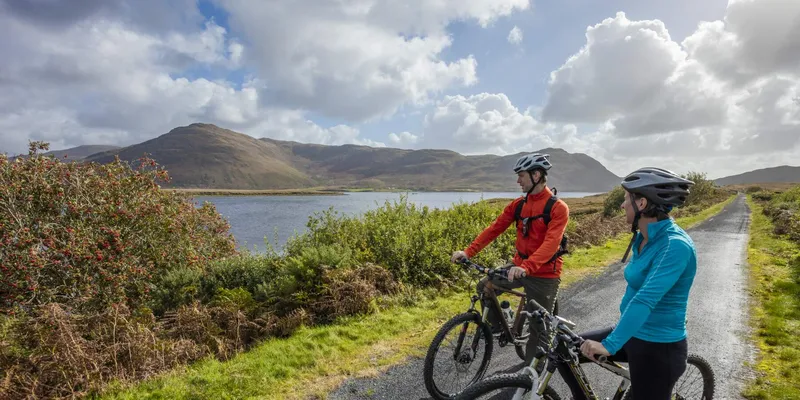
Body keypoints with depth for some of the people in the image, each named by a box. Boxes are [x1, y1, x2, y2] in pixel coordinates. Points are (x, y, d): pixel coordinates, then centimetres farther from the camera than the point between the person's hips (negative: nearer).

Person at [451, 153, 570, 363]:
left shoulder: (558, 208, -17)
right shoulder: (518, 204, 1)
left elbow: (551, 244, -29)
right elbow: (494, 228, -3)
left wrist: (526, 267, -44)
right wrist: (468, 252, -13)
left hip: (544, 275, -5)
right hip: (519, 266, 6)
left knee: (538, 328, 5)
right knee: (484, 286, -5)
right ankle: (498, 325, 19)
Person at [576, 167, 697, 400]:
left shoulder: (675, 245, -25)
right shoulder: (643, 238, 2)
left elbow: (645, 300, -34)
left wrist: (610, 345, -38)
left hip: (658, 347, -8)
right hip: (634, 335, 8)